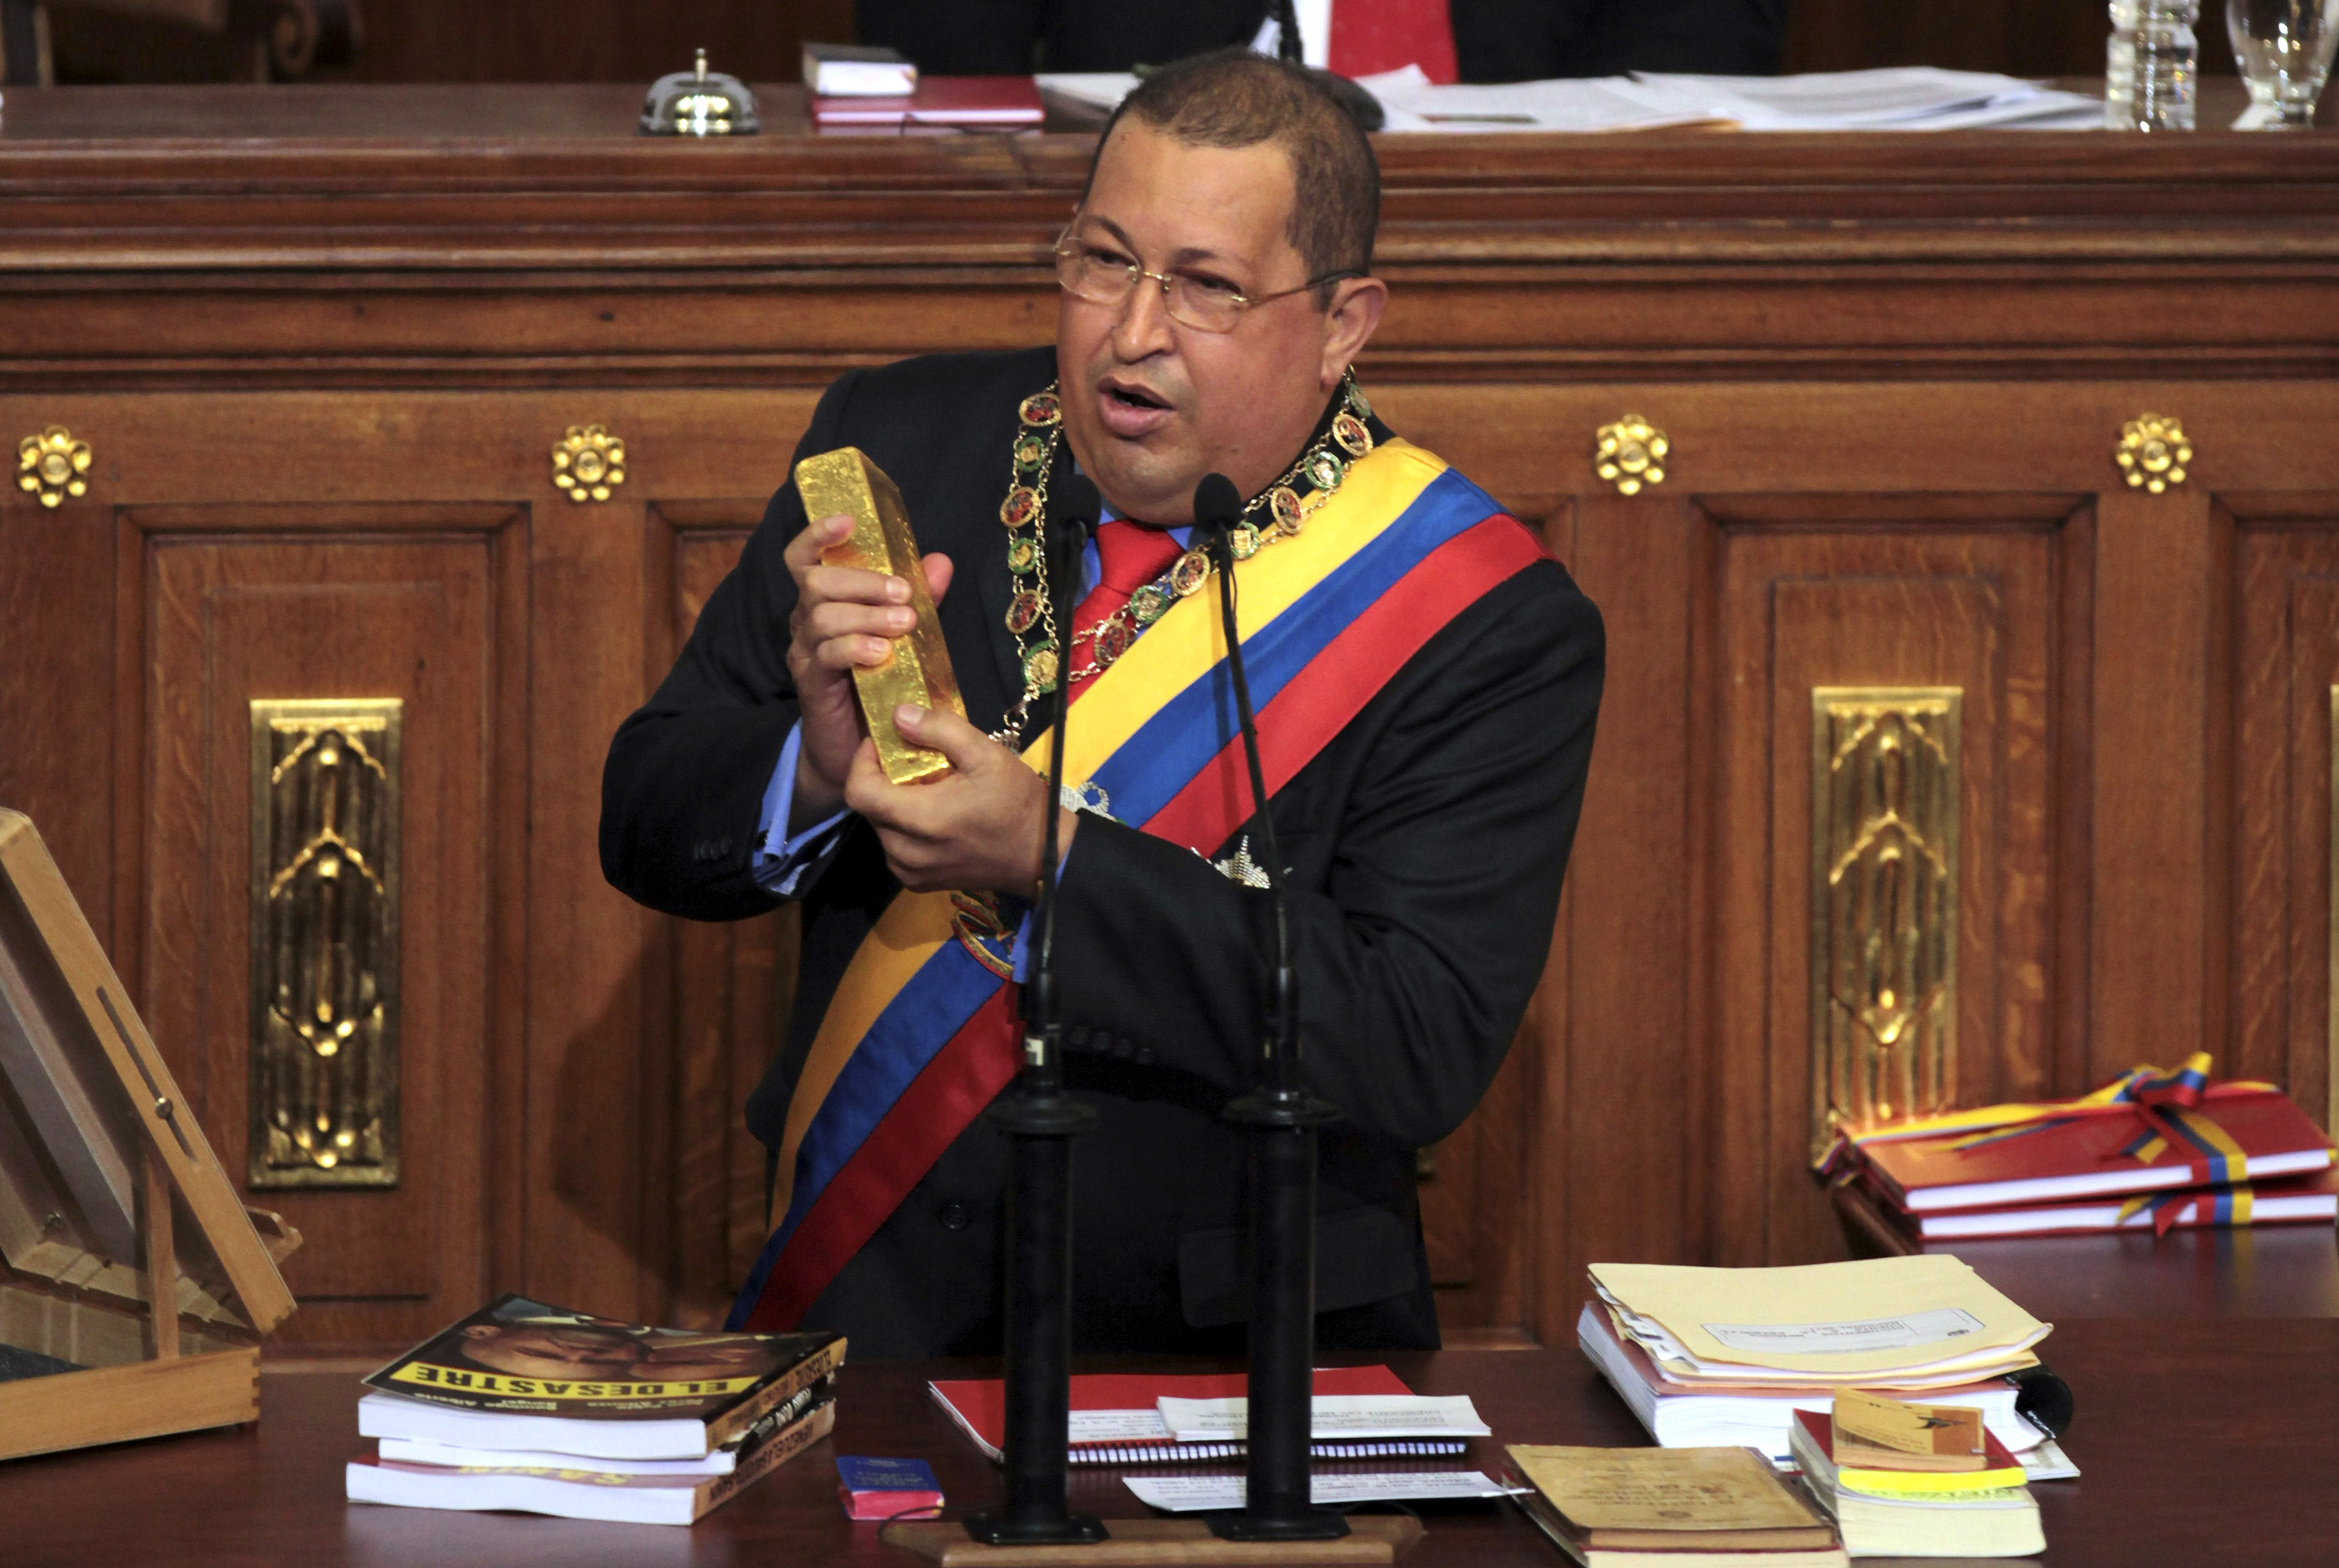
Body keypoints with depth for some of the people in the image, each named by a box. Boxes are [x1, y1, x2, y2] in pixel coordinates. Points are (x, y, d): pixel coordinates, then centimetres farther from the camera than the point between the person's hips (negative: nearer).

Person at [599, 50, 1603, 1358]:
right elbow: (645, 824, 9)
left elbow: (1423, 1049, -15)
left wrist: (1048, 857, -22)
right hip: (858, 1305, 2)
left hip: (1228, 1356, -2)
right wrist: (819, 766, -14)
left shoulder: (1494, 624, -5)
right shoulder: (900, 445, 6)